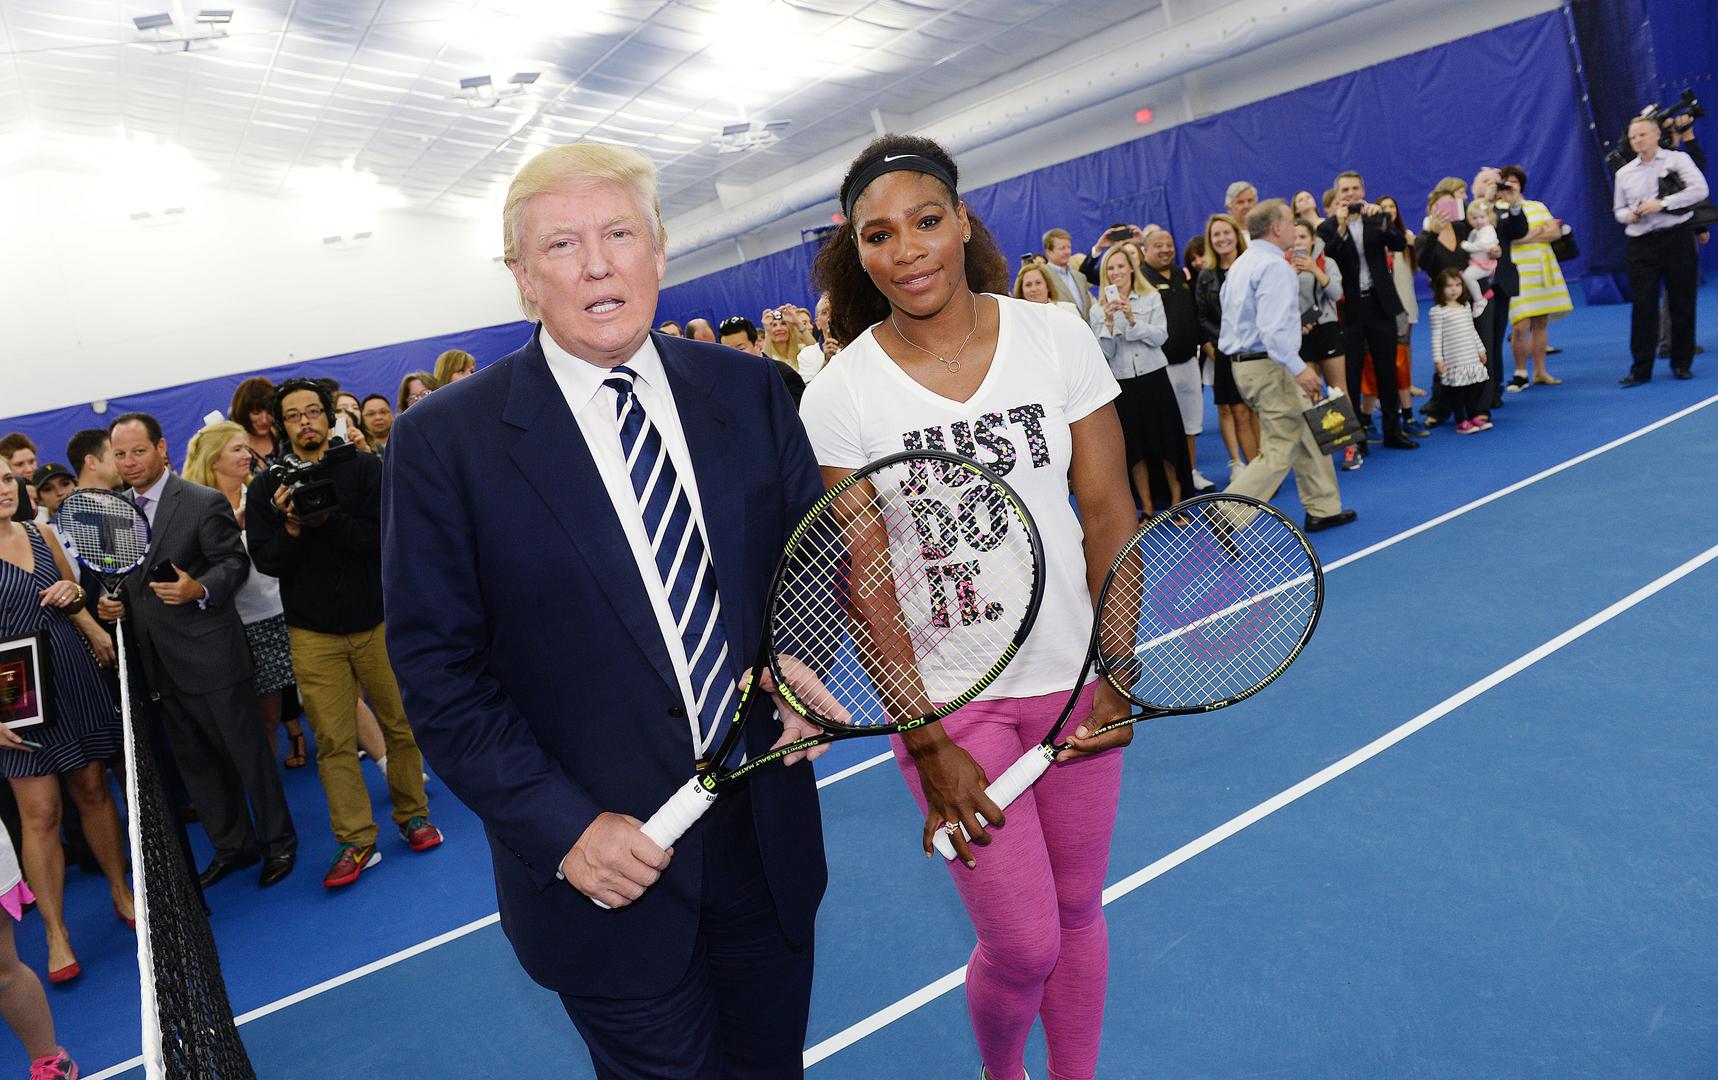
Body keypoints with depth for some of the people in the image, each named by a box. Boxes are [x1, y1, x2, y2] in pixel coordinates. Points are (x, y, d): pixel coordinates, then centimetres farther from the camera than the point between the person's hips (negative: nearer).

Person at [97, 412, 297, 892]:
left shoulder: (205, 502, -10)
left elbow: (235, 562, -10)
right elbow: (127, 578, 19)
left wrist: (199, 589, -27)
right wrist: (112, 602, 0)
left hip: (210, 653, -7)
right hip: (160, 663, 7)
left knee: (248, 752, 4)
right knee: (195, 761, 15)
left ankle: (279, 842, 19)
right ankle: (233, 846, 29)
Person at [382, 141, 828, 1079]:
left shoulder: (746, 391, -1)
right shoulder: (444, 444, -10)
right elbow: (441, 677, -8)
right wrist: (564, 830, -15)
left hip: (769, 842, 4)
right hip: (607, 867, -3)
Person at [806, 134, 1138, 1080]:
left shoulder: (1057, 338, -4)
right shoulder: (838, 396, -10)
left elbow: (1108, 513, -2)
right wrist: (929, 747, -13)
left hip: (1073, 673, 3)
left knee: (1078, 911, 16)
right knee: (1023, 944, 3)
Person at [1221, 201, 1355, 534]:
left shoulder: (1242, 263, 16)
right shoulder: (1275, 266, -15)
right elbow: (1273, 327, -25)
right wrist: (1299, 368, -26)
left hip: (1245, 363, 10)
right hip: (1270, 367, -10)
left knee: (1309, 435, 18)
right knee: (1278, 452, -7)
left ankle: (1323, 509, 25)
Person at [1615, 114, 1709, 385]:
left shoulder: (1677, 159, 2)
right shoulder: (1624, 173, 12)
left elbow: (1700, 189, -9)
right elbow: (1618, 209, 19)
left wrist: (1662, 203, -18)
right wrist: (1629, 215, -4)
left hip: (1676, 238, -2)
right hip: (1641, 244, 2)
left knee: (1682, 304, 4)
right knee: (1643, 306, -3)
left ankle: (1682, 363, 14)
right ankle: (1641, 368, -1)